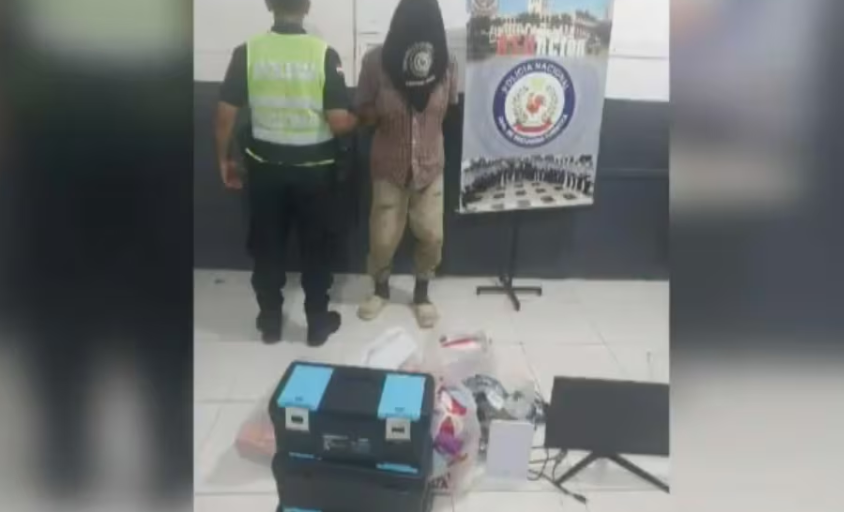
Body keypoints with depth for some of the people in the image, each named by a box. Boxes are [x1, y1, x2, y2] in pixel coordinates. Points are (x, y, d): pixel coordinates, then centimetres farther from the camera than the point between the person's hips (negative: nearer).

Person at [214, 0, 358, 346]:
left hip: (265, 166, 2)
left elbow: (226, 115, -5)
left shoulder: (247, 52, -7)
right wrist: (358, 119, 8)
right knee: (315, 247, 13)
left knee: (266, 247, 15)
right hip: (313, 169, -1)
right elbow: (339, 123, -14)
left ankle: (270, 322, 28)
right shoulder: (324, 54, -12)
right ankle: (318, 323, 24)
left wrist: (224, 158, 10)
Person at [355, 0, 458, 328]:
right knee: (383, 237, 5)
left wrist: (427, 123, -10)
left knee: (431, 235, 5)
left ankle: (421, 293, 30)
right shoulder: (376, 61, -18)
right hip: (389, 165, -1)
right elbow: (363, 111, -6)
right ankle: (381, 289, 34)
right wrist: (380, 112, -23)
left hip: (430, 164, 2)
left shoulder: (446, 63, -13)